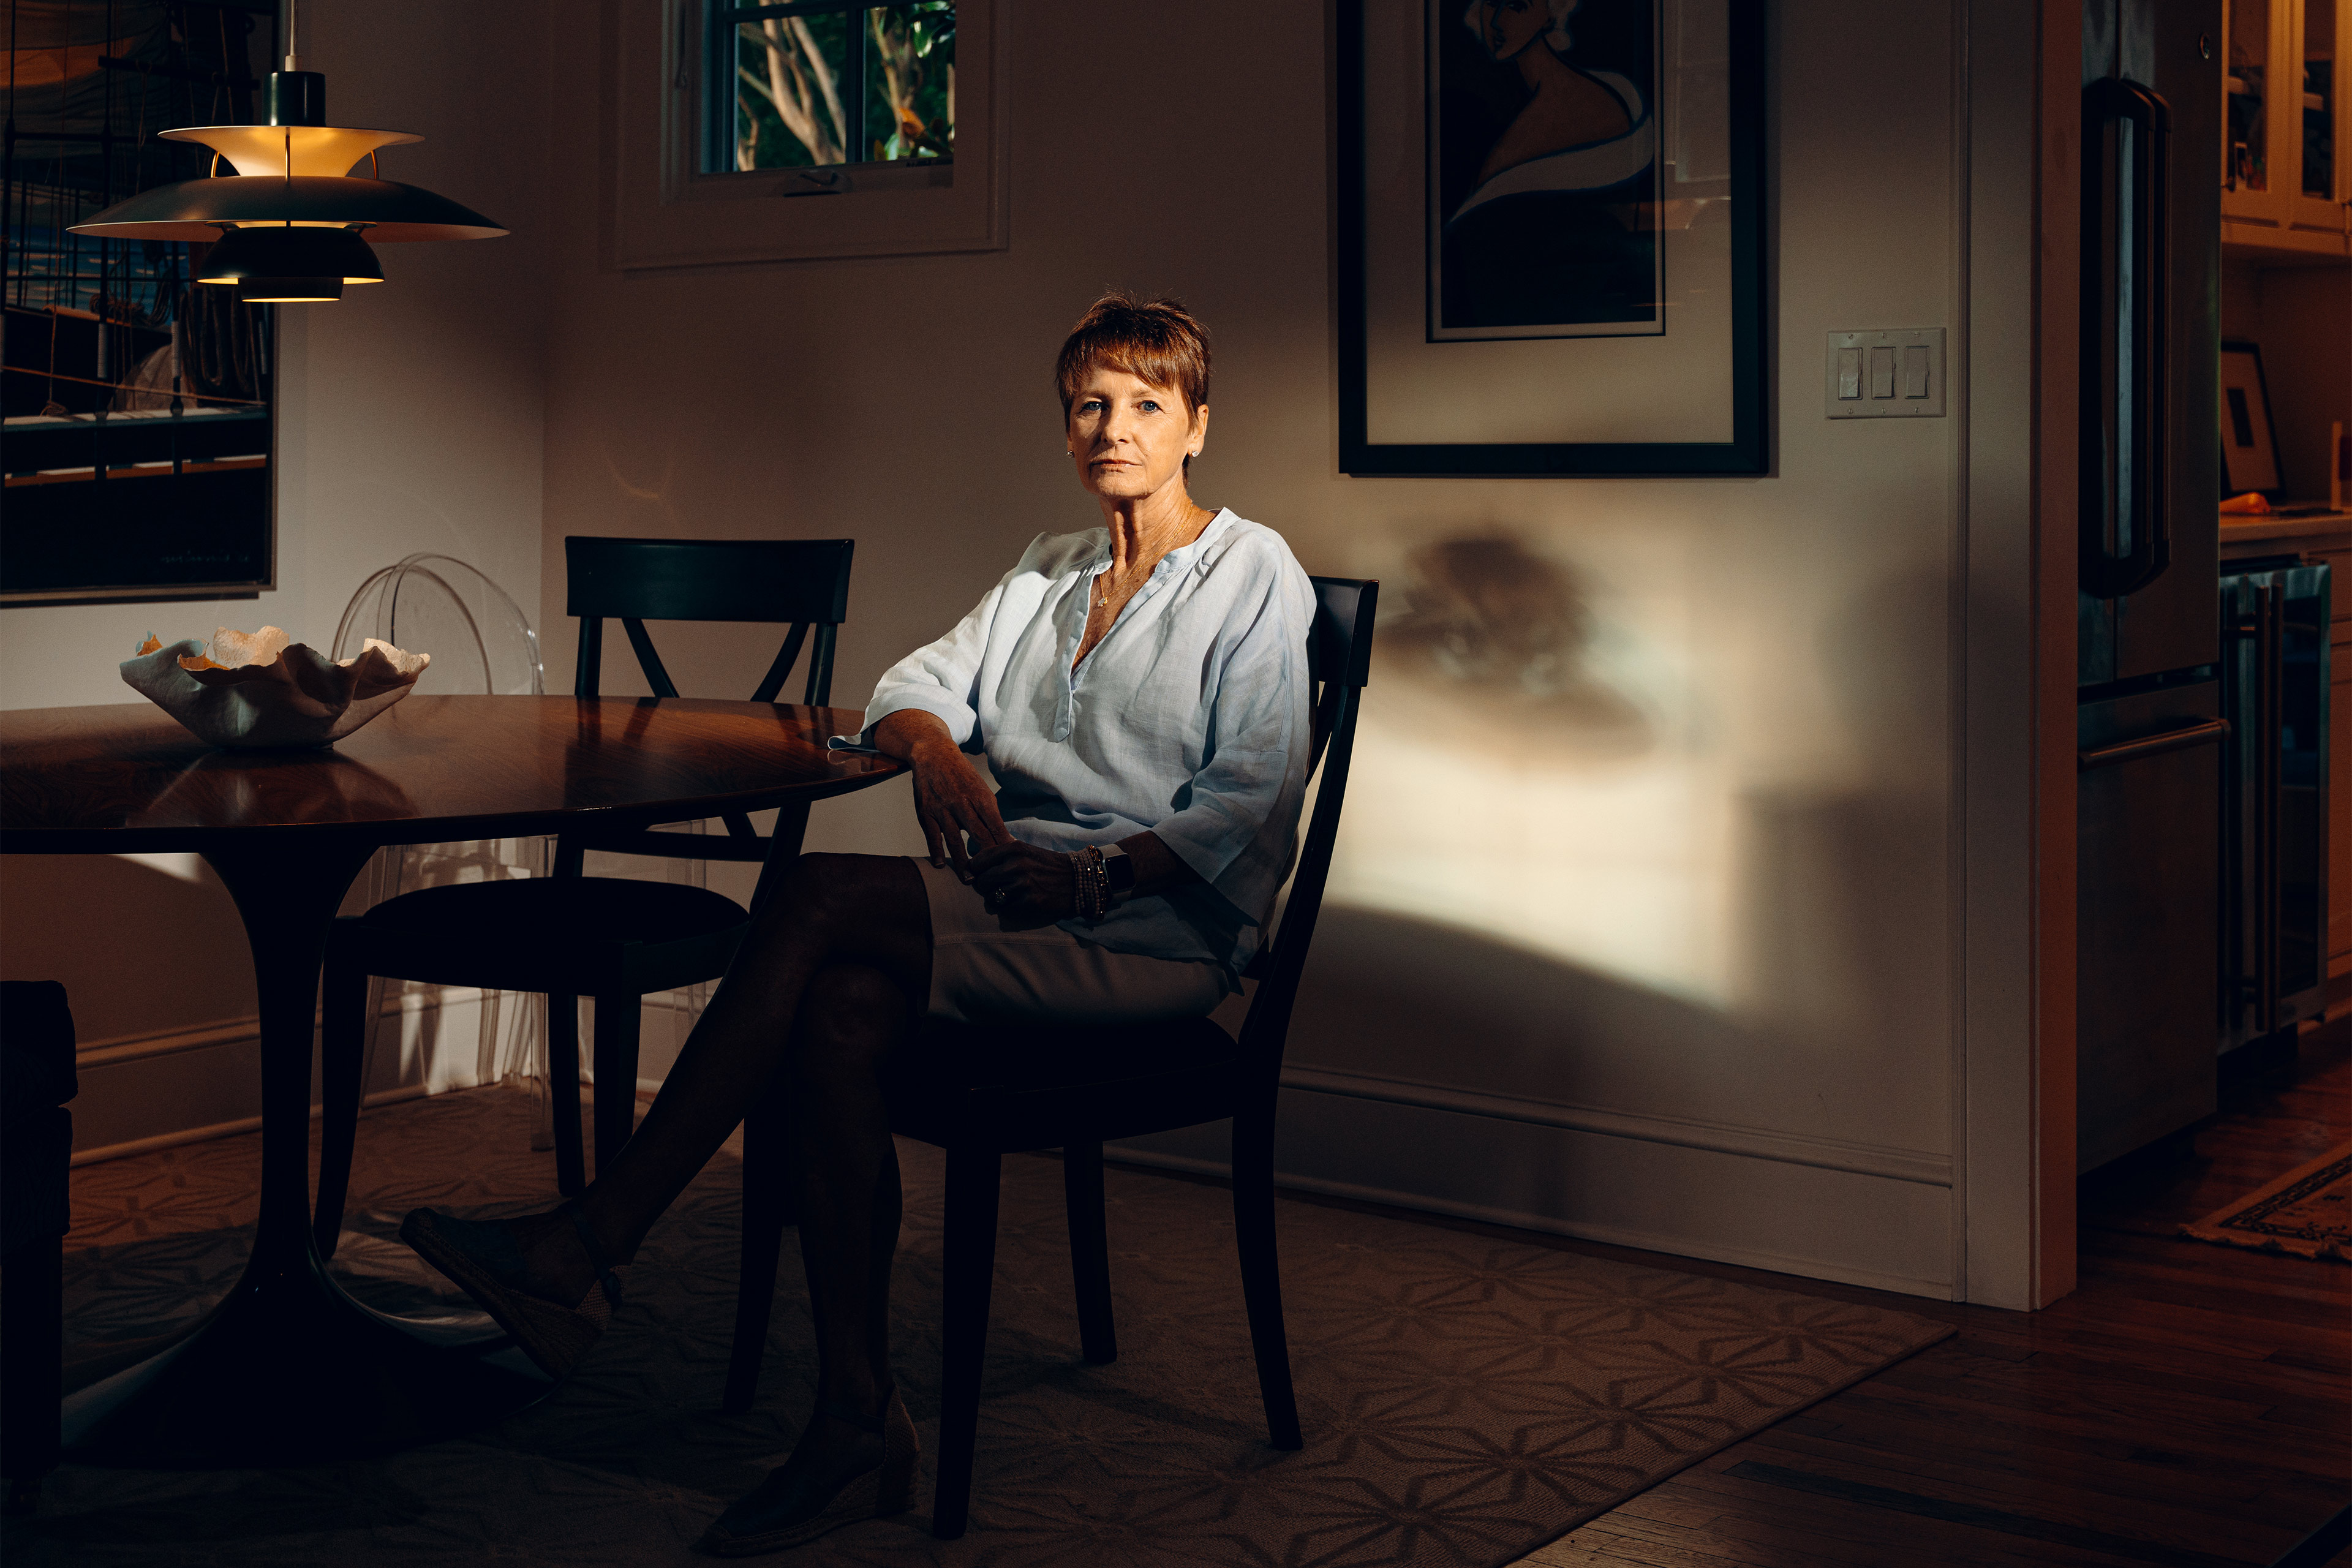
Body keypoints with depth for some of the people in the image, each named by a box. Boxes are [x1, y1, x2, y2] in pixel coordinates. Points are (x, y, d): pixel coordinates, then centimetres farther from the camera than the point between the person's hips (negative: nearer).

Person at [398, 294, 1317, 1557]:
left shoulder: (1254, 575, 4)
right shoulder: (1046, 572, 24)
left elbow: (1248, 803, -6)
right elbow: (914, 688, 14)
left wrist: (1099, 872, -17)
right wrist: (934, 749, -10)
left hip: (1157, 929, -6)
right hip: (1016, 908, 6)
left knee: (823, 896, -27)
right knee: (839, 1012, -29)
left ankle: (586, 1252, -26)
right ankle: (857, 1431, -28)